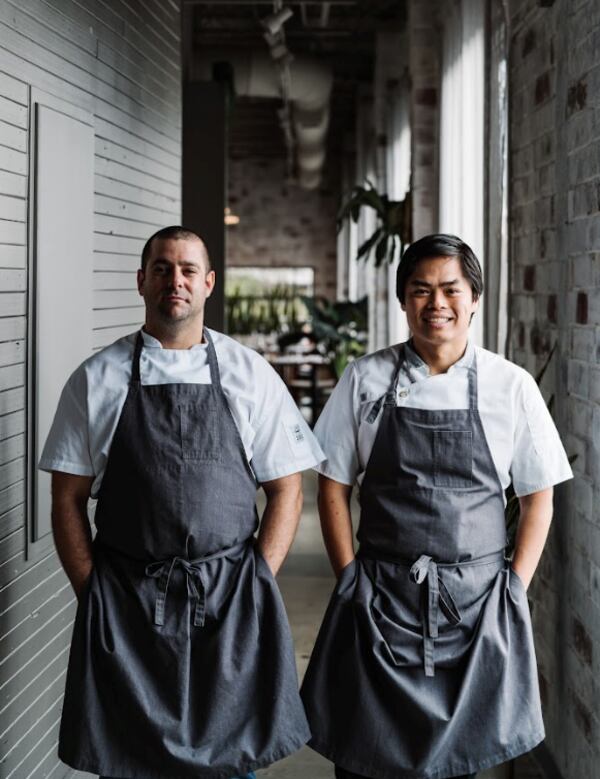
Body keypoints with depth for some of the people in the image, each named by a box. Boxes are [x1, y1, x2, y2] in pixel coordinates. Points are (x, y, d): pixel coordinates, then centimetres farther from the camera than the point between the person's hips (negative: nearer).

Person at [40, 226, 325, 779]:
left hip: (230, 606, 0)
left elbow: (285, 490, 5)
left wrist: (255, 591, -4)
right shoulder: (96, 381, 4)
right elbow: (69, 499, 5)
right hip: (124, 605, 0)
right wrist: (93, 596, -4)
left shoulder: (252, 376, 4)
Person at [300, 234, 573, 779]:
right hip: (380, 597, 0)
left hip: (476, 601, 0)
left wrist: (516, 588, -2)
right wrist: (352, 580, -2)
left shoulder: (511, 386, 0)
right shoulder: (366, 379, 1)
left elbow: (538, 496, 5)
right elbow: (333, 488, 5)